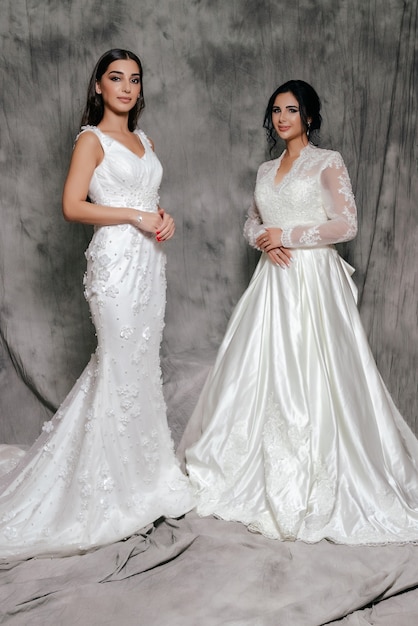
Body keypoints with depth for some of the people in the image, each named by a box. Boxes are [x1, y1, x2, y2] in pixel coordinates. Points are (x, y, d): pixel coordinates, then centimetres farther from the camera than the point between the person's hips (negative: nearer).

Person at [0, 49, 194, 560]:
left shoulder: (142, 140, 17)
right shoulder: (92, 139, -5)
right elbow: (73, 206, -13)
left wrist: (163, 217, 3)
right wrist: (136, 216, -16)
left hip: (148, 259, 7)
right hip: (116, 259, -7)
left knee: (141, 362, 11)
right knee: (122, 365, -3)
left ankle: (142, 469, 25)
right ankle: (116, 484, 11)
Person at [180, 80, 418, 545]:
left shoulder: (328, 163, -2)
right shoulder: (266, 170, 17)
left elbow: (346, 225, -9)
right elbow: (252, 221, 22)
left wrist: (287, 234, -10)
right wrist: (262, 240, -1)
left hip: (314, 278, -6)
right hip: (273, 277, 6)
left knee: (308, 374, -7)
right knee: (261, 371, 5)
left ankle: (318, 480, 4)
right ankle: (262, 471, 18)